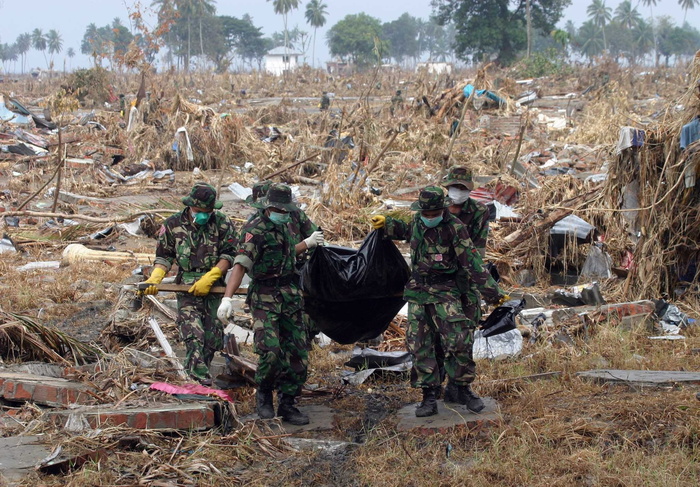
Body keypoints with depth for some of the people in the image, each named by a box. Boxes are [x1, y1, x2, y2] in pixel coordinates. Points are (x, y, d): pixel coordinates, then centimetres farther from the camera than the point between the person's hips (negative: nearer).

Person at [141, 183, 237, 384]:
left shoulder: (222, 223, 0)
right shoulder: (173, 225, 3)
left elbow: (229, 254, -3)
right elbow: (164, 256, 10)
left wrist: (209, 278, -14)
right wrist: (154, 279, -7)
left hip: (213, 288, 1)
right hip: (187, 289, -1)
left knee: (211, 337, 2)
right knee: (193, 337, -16)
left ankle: (201, 373, 18)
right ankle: (200, 377, -23)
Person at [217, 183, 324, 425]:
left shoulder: (284, 226, 12)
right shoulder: (254, 230, -13)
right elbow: (240, 265, -24)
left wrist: (307, 243, 39)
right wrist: (227, 298, -34)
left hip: (290, 296, 7)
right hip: (265, 298, -7)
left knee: (297, 353, 5)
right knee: (270, 351, -19)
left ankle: (287, 405, 15)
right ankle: (263, 395, 7)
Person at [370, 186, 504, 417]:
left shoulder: (454, 227, -11)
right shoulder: (417, 222, 6)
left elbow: (471, 261, -11)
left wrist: (492, 292, -12)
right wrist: (387, 224, 21)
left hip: (444, 290, -5)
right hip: (417, 290, 5)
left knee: (458, 339, -14)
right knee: (420, 344, 1)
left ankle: (463, 389, 4)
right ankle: (429, 396, 7)